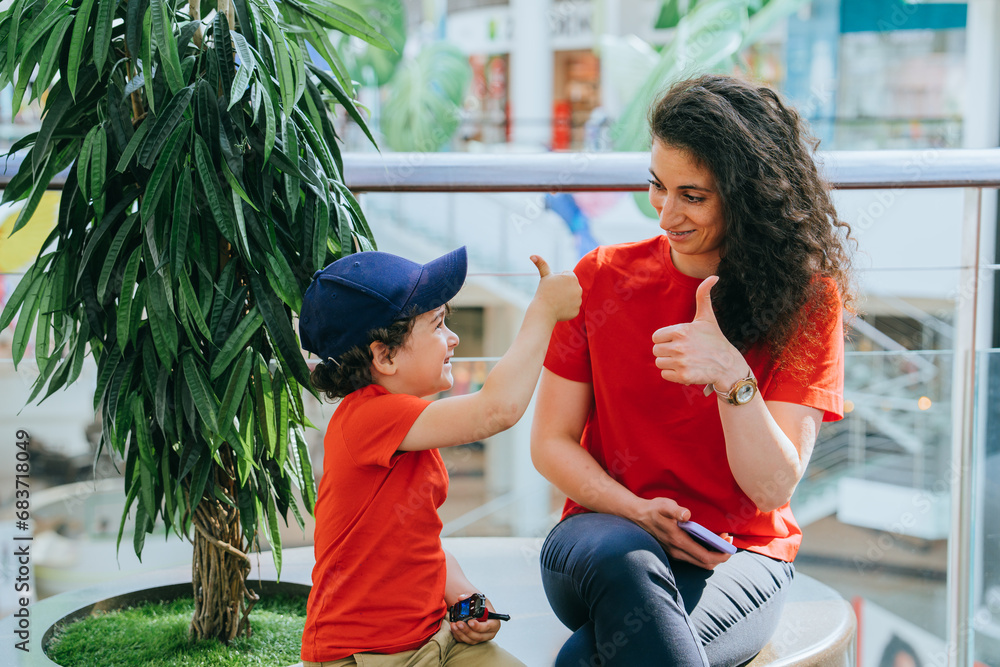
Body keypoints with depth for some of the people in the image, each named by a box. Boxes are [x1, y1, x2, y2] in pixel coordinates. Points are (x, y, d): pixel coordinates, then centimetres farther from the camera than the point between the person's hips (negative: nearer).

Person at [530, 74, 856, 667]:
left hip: (741, 556, -2)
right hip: (608, 531, 3)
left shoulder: (806, 302, -4)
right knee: (624, 558, -37)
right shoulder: (603, 278, 2)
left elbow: (773, 488, -10)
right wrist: (637, 512, -13)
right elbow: (551, 443, 4)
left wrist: (731, 377, -27)